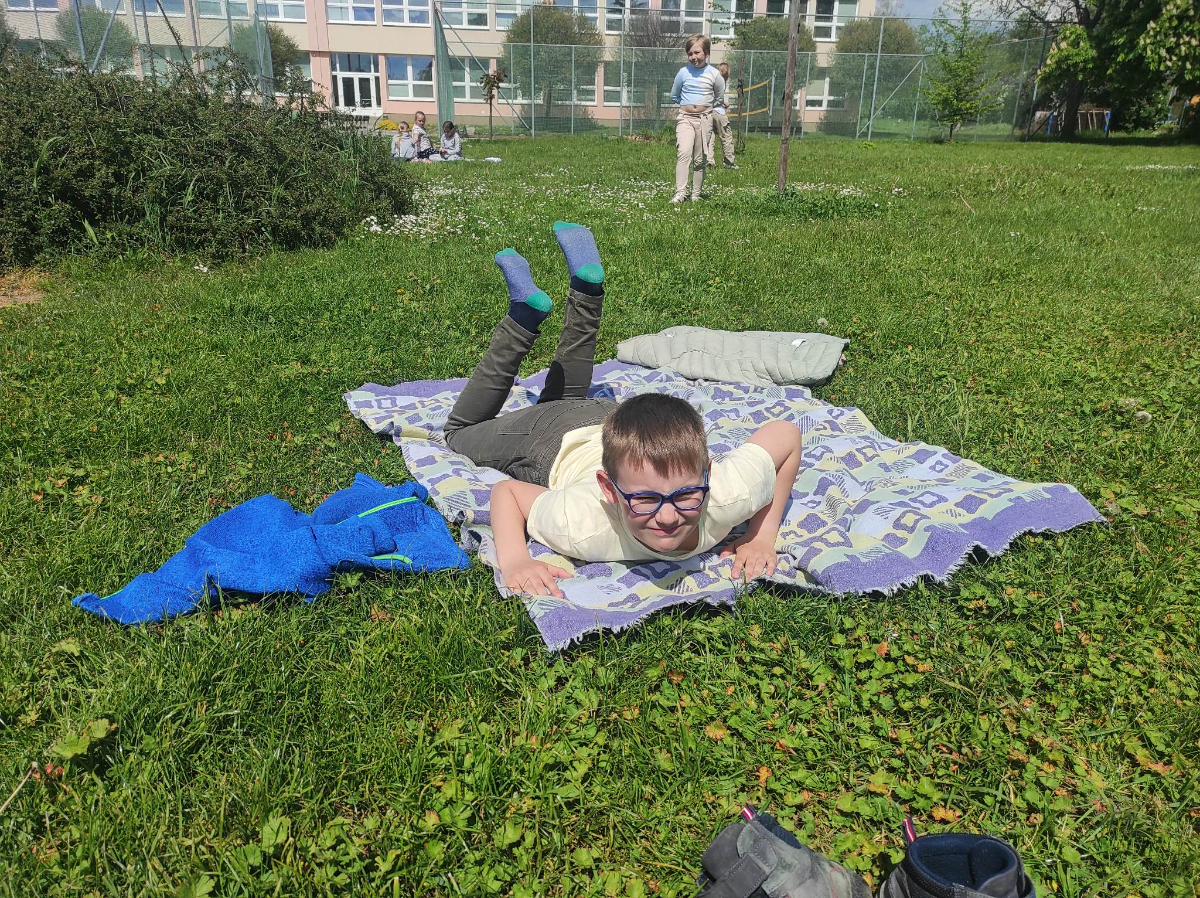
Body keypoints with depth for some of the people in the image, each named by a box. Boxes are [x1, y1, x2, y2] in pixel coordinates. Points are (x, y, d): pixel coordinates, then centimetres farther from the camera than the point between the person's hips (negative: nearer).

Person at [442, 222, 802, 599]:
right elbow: (504, 490, -28)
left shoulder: (729, 496, -43)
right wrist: (513, 560, -45)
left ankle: (586, 283, 34)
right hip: (554, 444, -2)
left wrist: (763, 536, -28)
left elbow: (786, 433, -24)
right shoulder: (584, 528, -46)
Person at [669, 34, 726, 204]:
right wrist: (687, 105, 13)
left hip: (705, 119, 1)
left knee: (700, 160, 5)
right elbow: (674, 95, 17)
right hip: (685, 118, -1)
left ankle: (696, 195, 13)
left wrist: (706, 106, 11)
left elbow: (720, 98, 15)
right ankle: (680, 192, -25)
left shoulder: (714, 74, 0)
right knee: (683, 153, -21)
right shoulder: (683, 72, 2)